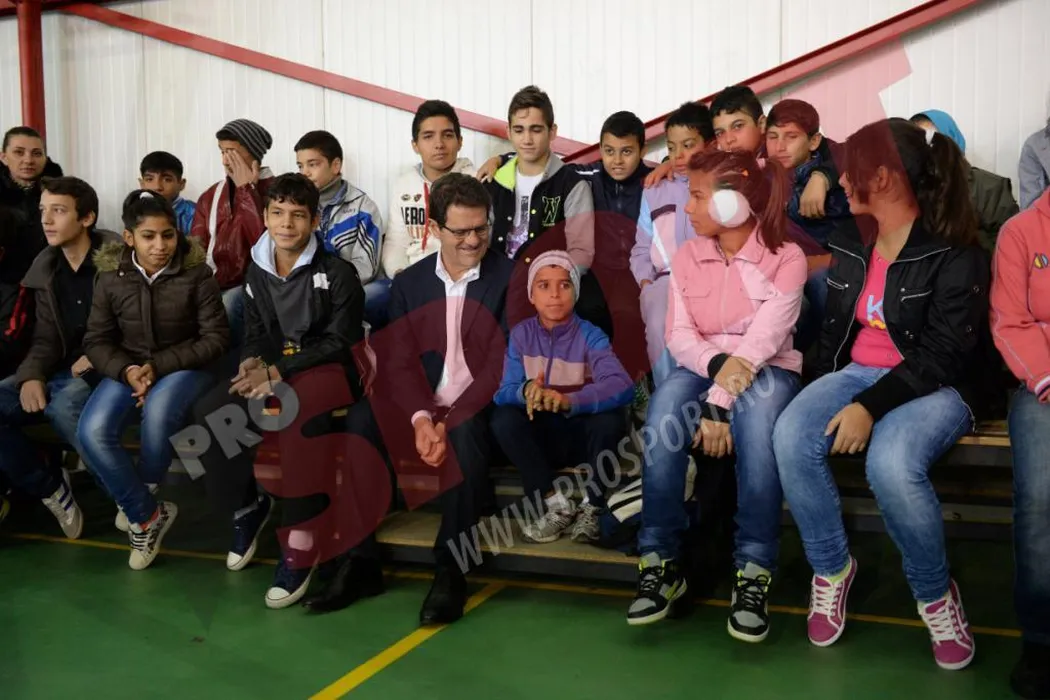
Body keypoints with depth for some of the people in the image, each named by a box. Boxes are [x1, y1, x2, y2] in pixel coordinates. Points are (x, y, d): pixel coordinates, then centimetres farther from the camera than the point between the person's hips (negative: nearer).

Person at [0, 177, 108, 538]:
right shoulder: (45, 269, 9)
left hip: (106, 370, -6)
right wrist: (31, 376, -10)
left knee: (63, 406, -37)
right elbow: (46, 339, 10)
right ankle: (51, 489, -1)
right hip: (61, 371, 7)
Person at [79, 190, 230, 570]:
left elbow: (216, 338, -9)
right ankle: (148, 513, -6)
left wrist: (159, 366, -18)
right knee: (92, 432, -25)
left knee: (157, 414, -36)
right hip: (129, 368, 3)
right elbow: (96, 340, 4)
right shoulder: (111, 276, 0)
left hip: (185, 367, -3)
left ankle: (141, 503, -5)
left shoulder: (197, 274, -8)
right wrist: (127, 370, -18)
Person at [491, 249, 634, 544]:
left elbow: (622, 385, -32)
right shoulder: (520, 335, -5)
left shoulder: (589, 336, -15)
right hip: (541, 436, 2)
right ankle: (557, 505, -14)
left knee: (610, 417, -33)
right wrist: (526, 391, -38)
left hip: (583, 434, -2)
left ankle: (592, 508, -11)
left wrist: (568, 400, -50)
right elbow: (503, 391, -13)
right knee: (503, 419, -26)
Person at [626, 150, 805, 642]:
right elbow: (679, 335, -3)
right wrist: (719, 365, -24)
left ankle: (754, 572, -30)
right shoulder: (687, 256, 5)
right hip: (703, 368, 3)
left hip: (767, 370, -3)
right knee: (666, 401, -32)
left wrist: (719, 401, -25)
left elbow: (763, 339, -17)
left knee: (755, 409, -38)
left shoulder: (786, 257, -7)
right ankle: (660, 561, -23)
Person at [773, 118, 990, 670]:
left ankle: (935, 594, -8)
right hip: (858, 371, 6)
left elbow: (942, 355, -18)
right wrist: (825, 391, 5)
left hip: (933, 387, -5)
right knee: (791, 438, -26)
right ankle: (831, 569, -3)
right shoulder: (849, 241, 8)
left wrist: (872, 407, -26)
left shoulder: (955, 253, -13)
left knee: (891, 463, -37)